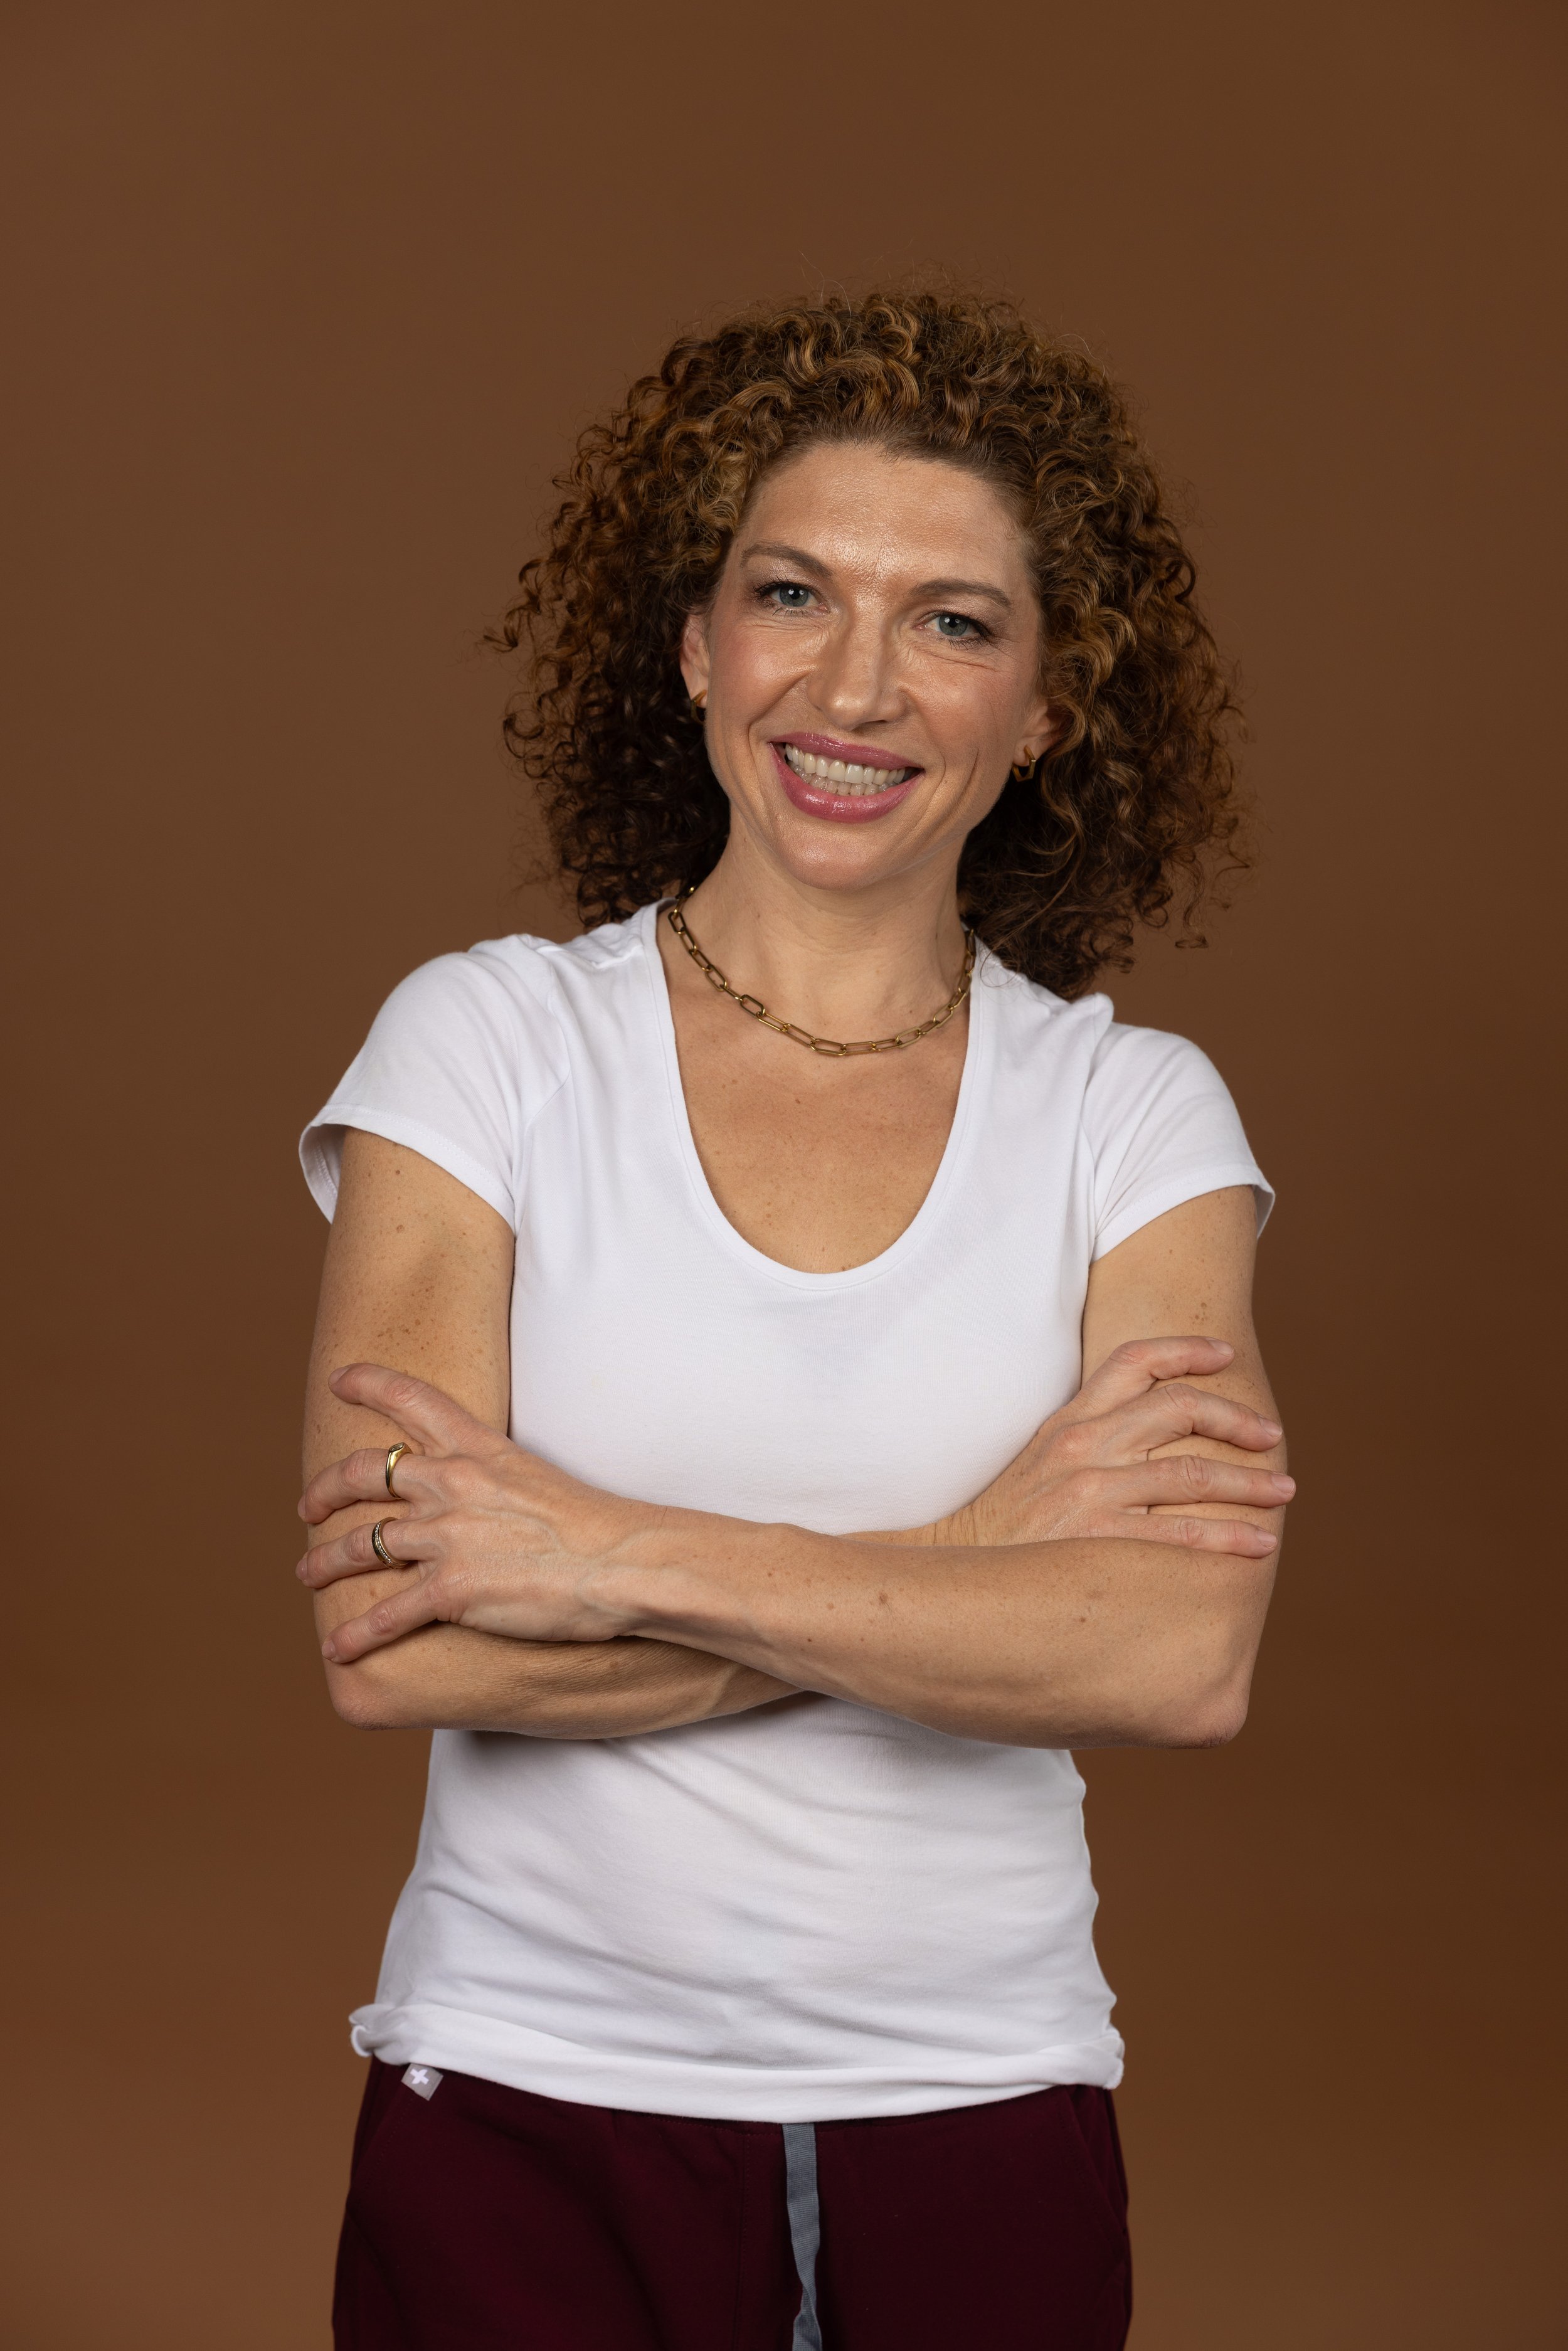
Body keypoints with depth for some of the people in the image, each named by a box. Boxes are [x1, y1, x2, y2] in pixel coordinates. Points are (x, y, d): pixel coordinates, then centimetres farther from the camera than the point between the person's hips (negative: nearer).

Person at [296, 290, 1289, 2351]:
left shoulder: (1135, 1113, -1)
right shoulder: (485, 1040, -4)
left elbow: (1186, 1659, -16)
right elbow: (393, 1645, -16)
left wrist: (621, 1557, -19)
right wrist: (979, 1553, -15)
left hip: (978, 2121, 2)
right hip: (528, 2113, -1)